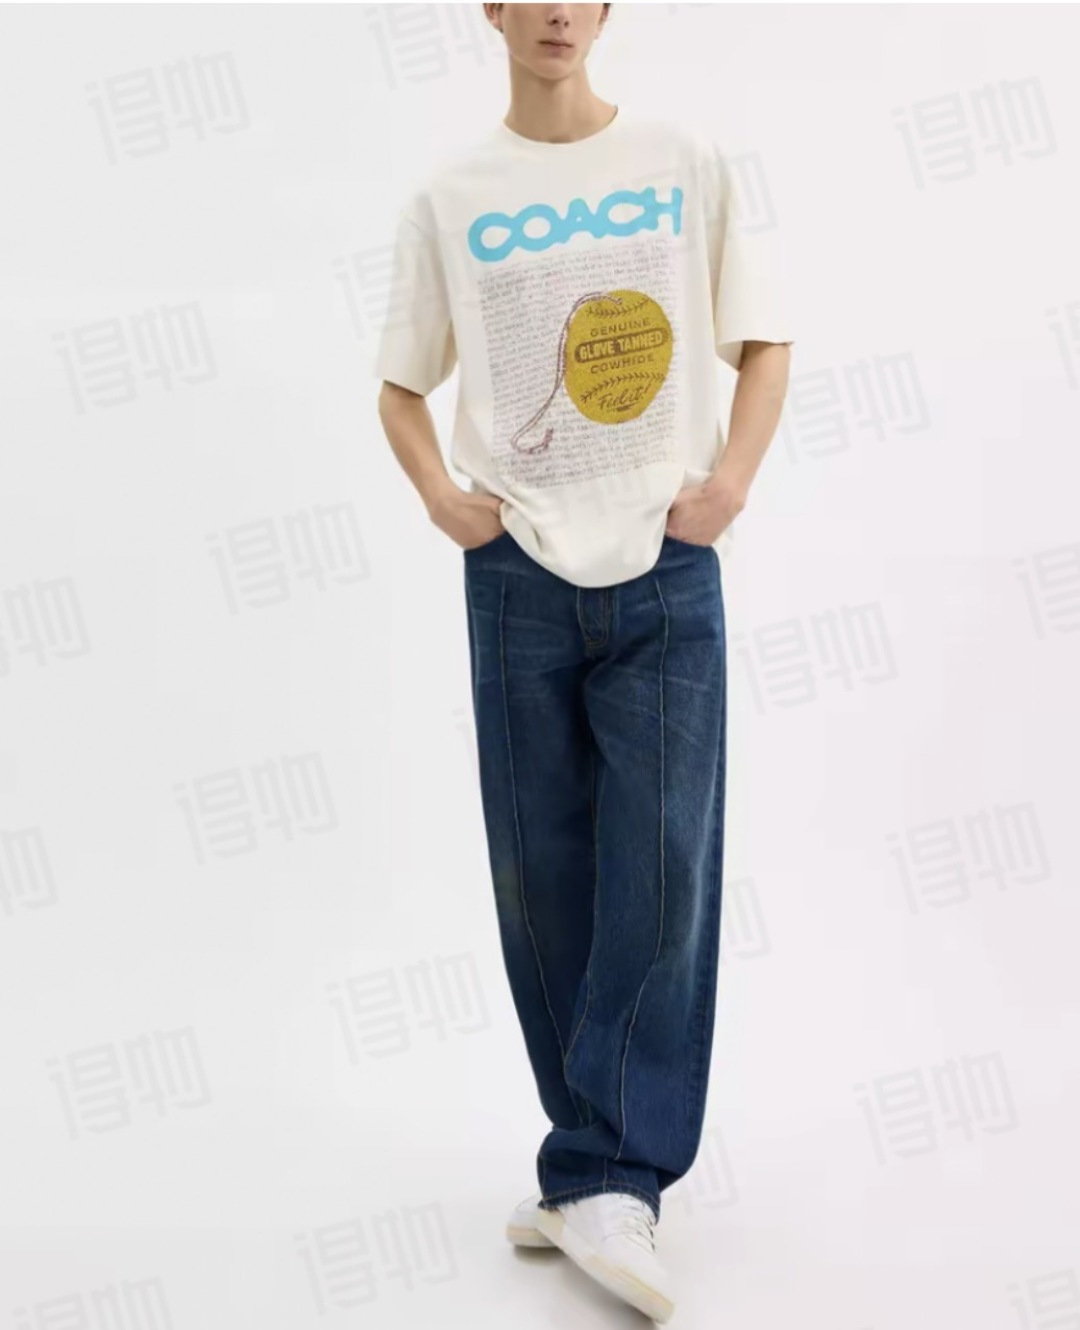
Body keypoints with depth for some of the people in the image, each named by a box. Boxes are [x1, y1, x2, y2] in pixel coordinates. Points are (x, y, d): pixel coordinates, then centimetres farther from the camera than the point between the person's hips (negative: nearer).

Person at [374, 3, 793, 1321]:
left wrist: (731, 480, -5)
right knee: (542, 877, 4)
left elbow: (764, 340, 11)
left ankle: (605, 1180, 0)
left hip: (666, 571, -1)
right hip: (519, 573, 1)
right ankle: (604, 1170, 18)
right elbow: (401, 385, 14)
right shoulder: (449, 197, 8)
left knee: (661, 870, -8)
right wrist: (441, 494, -4)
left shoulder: (687, 163, 7)